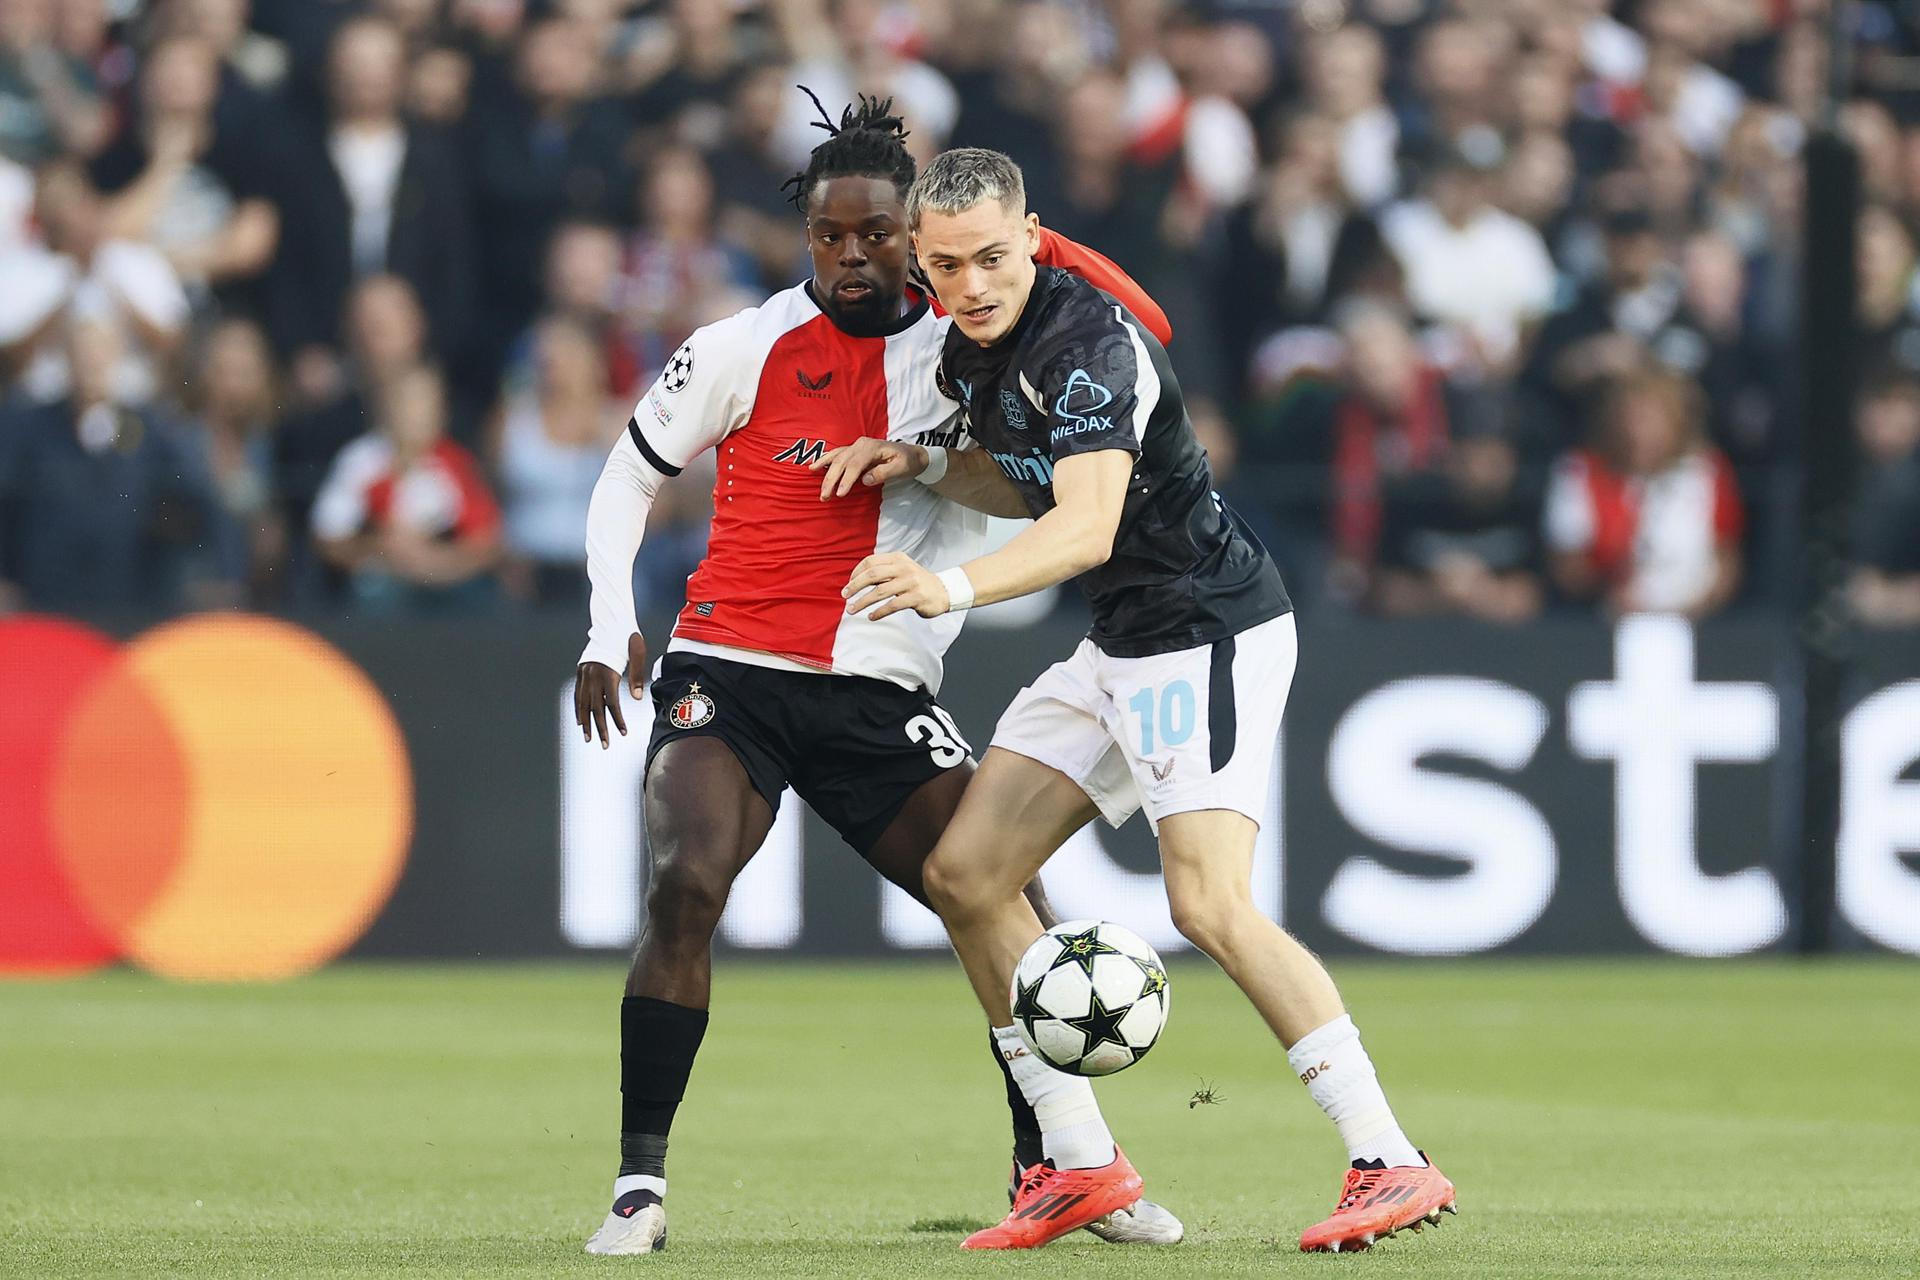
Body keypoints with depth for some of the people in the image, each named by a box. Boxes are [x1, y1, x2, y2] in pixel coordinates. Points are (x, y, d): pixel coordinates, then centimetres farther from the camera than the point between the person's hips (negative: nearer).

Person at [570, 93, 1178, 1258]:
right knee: (687, 886, -25)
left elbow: (1139, 330, -1)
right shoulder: (745, 350, -3)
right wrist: (611, 627, -1)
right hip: (732, 671, -3)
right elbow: (629, 477, 10)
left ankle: (1058, 1166, 16)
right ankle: (641, 1184, -18)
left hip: (881, 698, 3)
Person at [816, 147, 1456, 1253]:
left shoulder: (1092, 343, -22)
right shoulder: (973, 346, 7)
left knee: (1211, 903, -23)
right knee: (966, 875, 5)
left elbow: (1086, 527, -36)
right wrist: (923, 462, 5)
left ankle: (1392, 1164, -23)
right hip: (1121, 650, 10)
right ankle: (1086, 1165, 10)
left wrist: (950, 588, -51)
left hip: (1213, 631, -10)